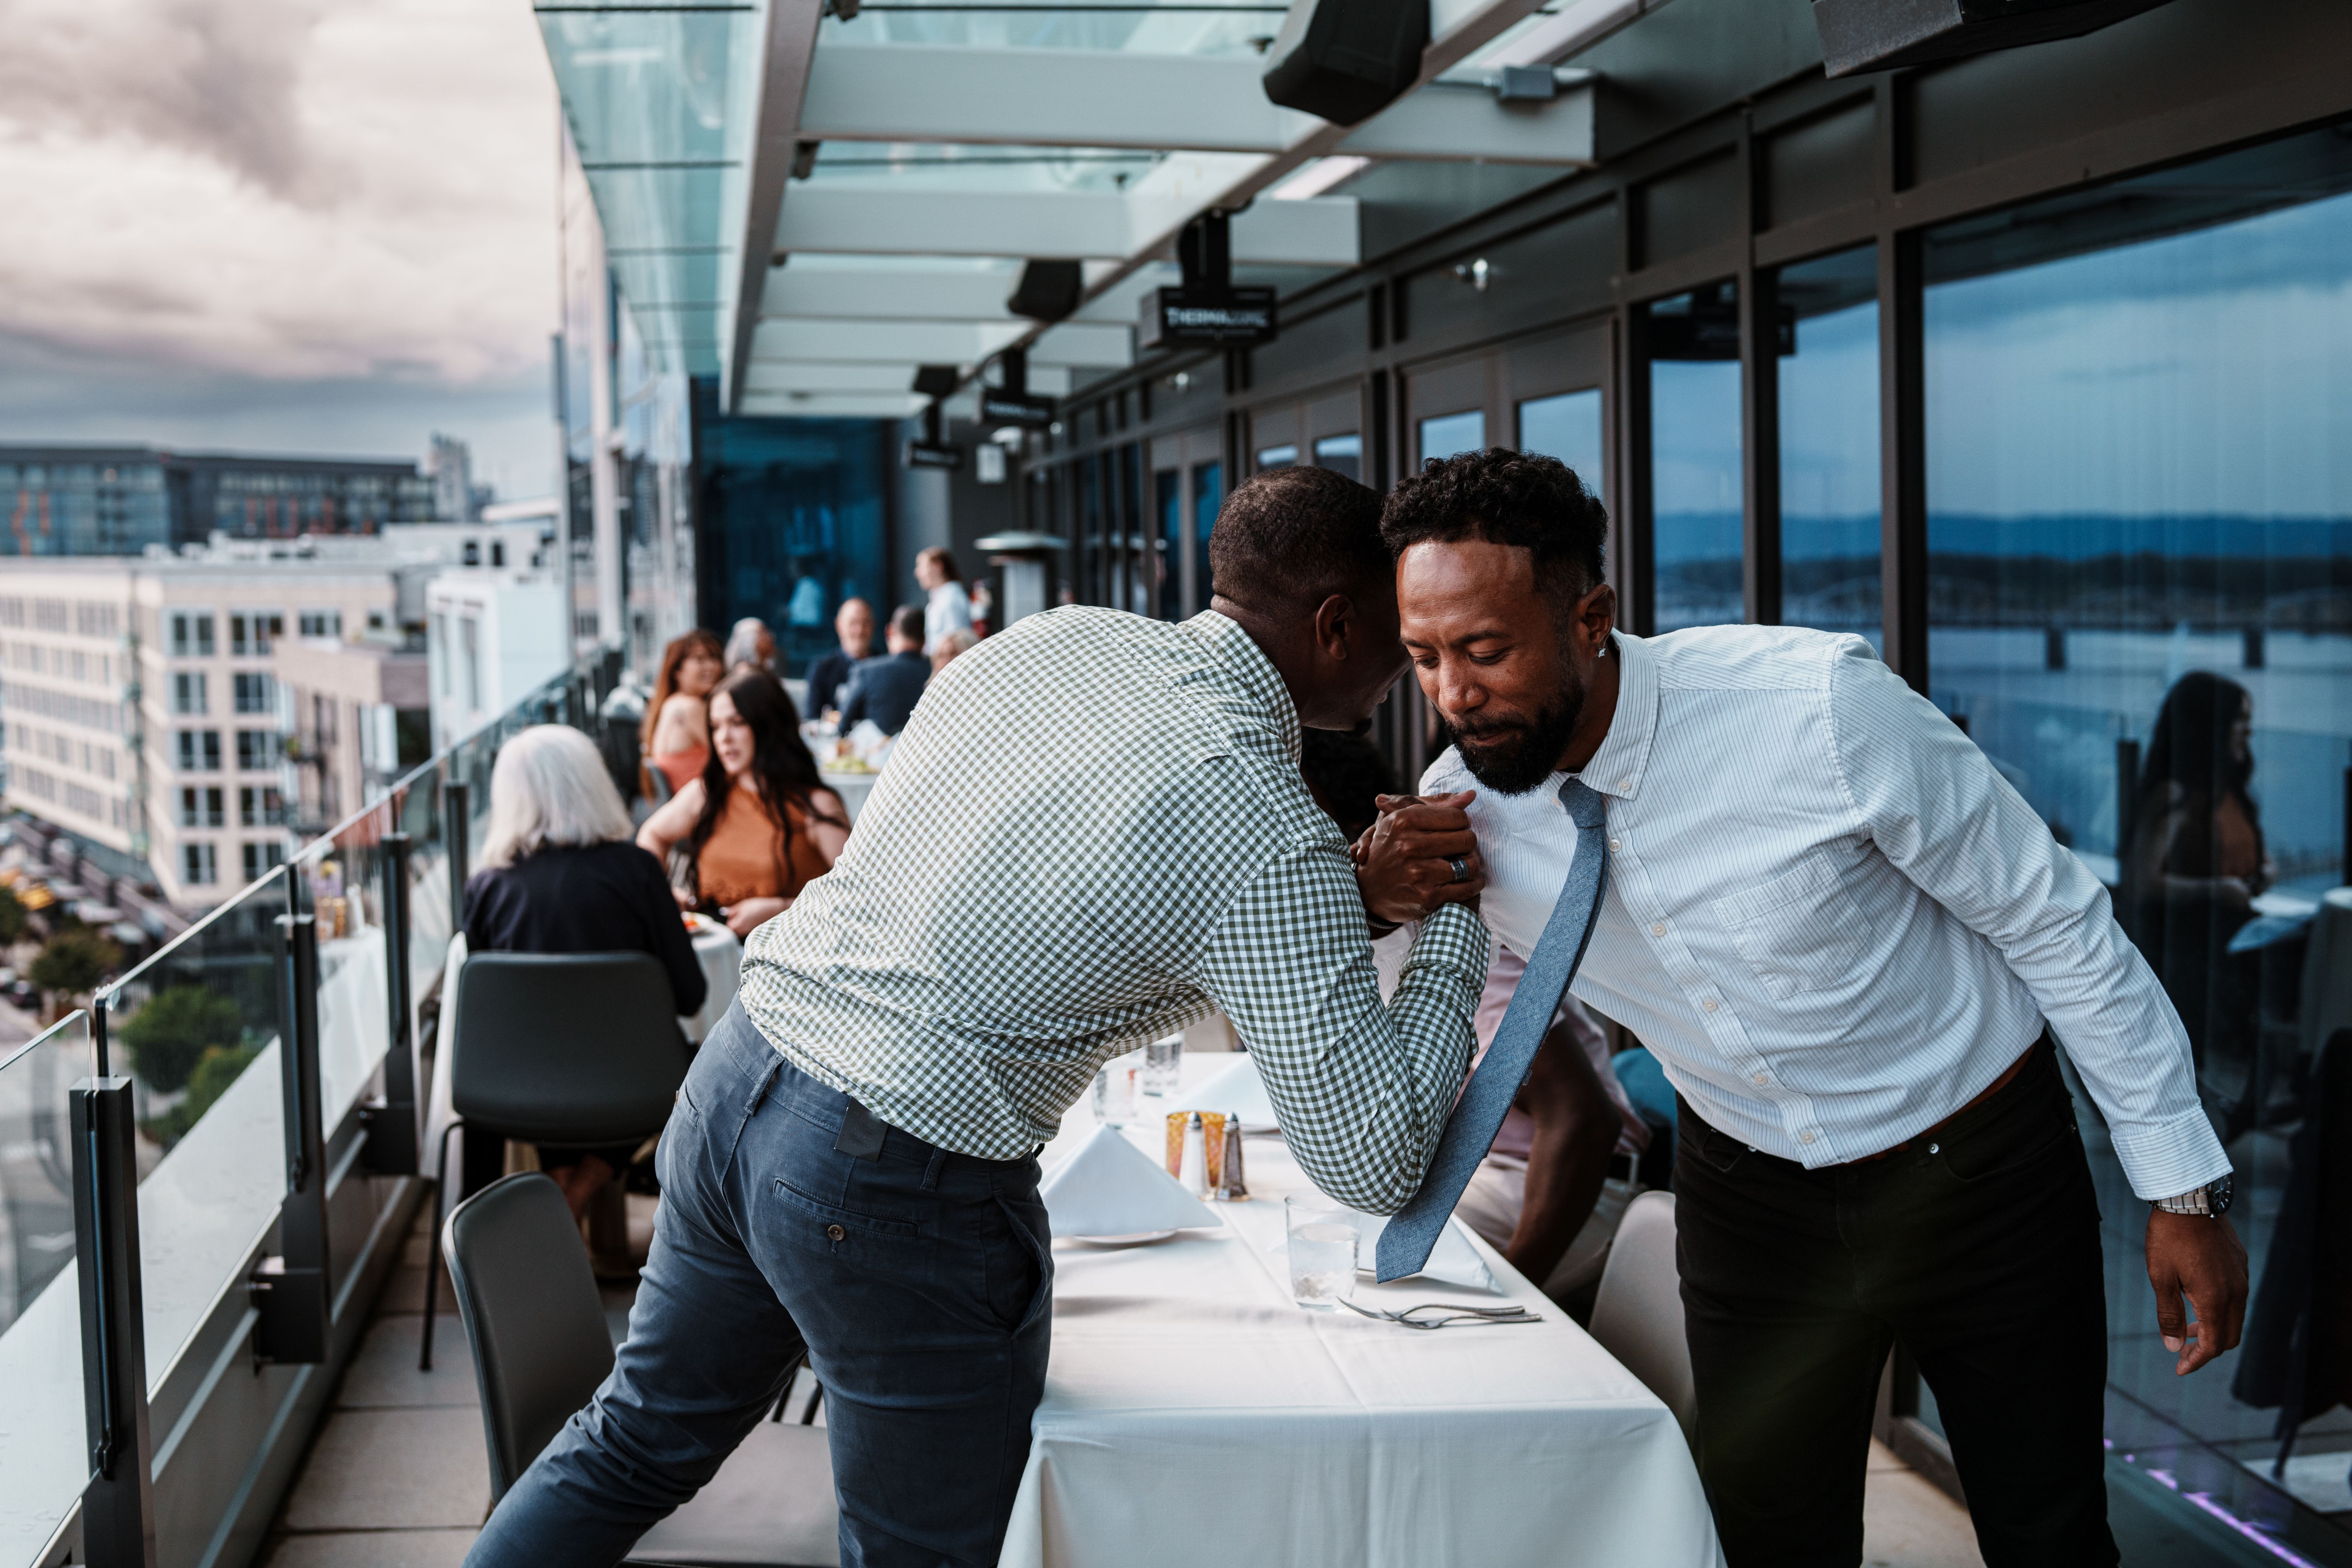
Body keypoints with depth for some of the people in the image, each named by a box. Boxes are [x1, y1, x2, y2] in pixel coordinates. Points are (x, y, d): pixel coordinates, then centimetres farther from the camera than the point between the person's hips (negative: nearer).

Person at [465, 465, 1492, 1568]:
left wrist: (1355, 893, 6)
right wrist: (1453, 925, -3)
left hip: (736, 1070, 7)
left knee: (642, 1435, 27)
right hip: (901, 1189, -7)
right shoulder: (1273, 839, -17)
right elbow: (1373, 1162, -16)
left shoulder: (1050, 640, 4)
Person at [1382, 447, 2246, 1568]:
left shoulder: (1820, 708, -29)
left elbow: (2055, 921, -17)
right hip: (1746, 1191, 3)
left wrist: (2184, 1186, -13)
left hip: (1977, 1170, -3)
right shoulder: (1460, 808, -15)